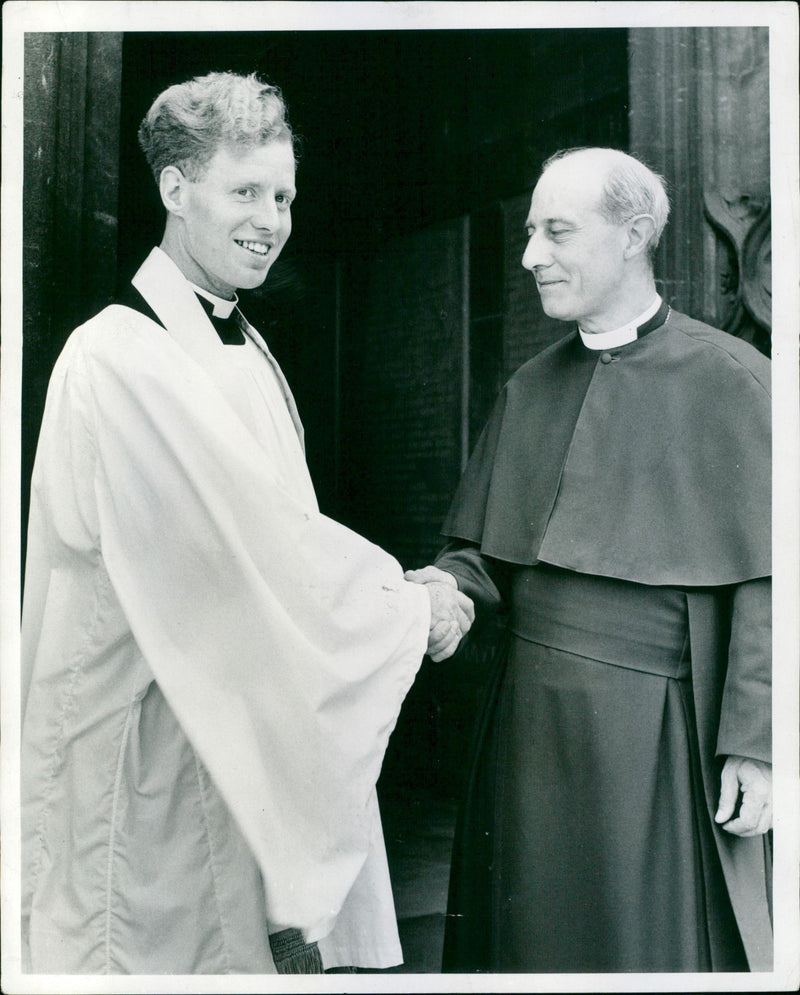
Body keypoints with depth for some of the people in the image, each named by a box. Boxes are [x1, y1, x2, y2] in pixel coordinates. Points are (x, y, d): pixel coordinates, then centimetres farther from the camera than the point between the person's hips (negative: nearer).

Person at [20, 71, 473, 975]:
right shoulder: (120, 358, -18)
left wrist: (400, 594, 0)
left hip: (260, 740, 8)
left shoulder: (245, 350, 10)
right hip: (157, 754, -8)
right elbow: (249, 543, -21)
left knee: (281, 939, 17)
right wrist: (412, 612, -11)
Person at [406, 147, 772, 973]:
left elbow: (764, 585, -8)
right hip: (530, 717, 5)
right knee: (530, 932, 14)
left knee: (649, 938, 9)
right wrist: (445, 587, -9)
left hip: (651, 725, -4)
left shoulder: (728, 380, -5)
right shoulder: (530, 388, 9)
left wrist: (754, 746, -11)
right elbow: (483, 548, 12)